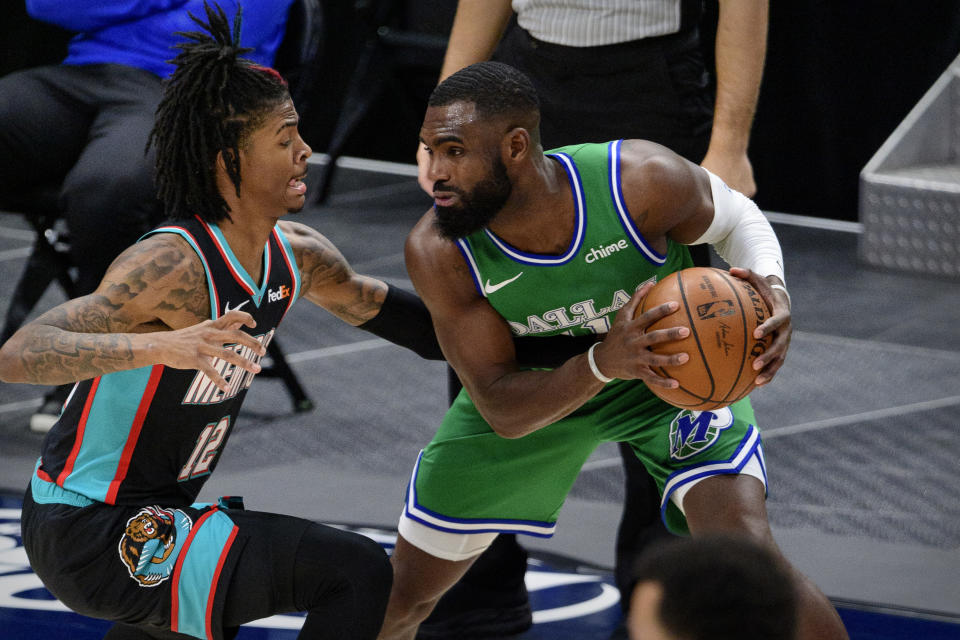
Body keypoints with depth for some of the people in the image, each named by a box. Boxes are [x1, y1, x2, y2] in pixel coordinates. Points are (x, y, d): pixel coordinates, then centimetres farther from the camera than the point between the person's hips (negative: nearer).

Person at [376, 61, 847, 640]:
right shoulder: (437, 251, -31)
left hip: (677, 360, -2)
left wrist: (773, 287, -34)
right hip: (538, 382, 2)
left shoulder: (641, 180, -35)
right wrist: (602, 365, -48)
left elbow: (735, 217, -11)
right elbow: (502, 409, -28)